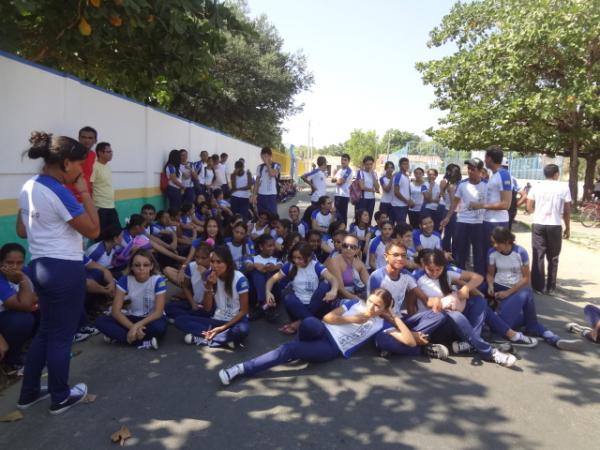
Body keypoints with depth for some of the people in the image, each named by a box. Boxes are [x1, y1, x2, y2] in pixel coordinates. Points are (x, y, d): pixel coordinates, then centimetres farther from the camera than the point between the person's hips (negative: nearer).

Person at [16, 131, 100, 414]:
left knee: (45, 332, 22)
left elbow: (21, 231, 16)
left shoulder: (27, 187, 8)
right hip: (65, 270, -9)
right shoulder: (59, 192, -20)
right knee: (61, 336, 7)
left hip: (39, 266, 9)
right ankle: (60, 398, 23)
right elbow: (93, 231, -16)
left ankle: (29, 393, 34)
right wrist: (85, 193, -13)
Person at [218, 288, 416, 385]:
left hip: (333, 350, -1)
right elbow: (327, 317, 4)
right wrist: (352, 319, -3)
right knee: (309, 323, -40)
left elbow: (411, 342, 4)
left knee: (290, 349, -27)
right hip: (323, 332, 2)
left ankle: (242, 368, -24)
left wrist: (395, 318, 4)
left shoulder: (381, 324, 10)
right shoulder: (355, 303, 13)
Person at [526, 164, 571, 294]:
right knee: (553, 258, 10)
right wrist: (568, 228, 10)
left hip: (538, 225, 1)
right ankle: (551, 287, 13)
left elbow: (529, 208, 2)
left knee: (538, 256, 5)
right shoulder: (564, 188, 0)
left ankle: (538, 286, 5)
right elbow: (567, 211, 0)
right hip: (555, 226, -1)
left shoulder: (536, 187, 3)